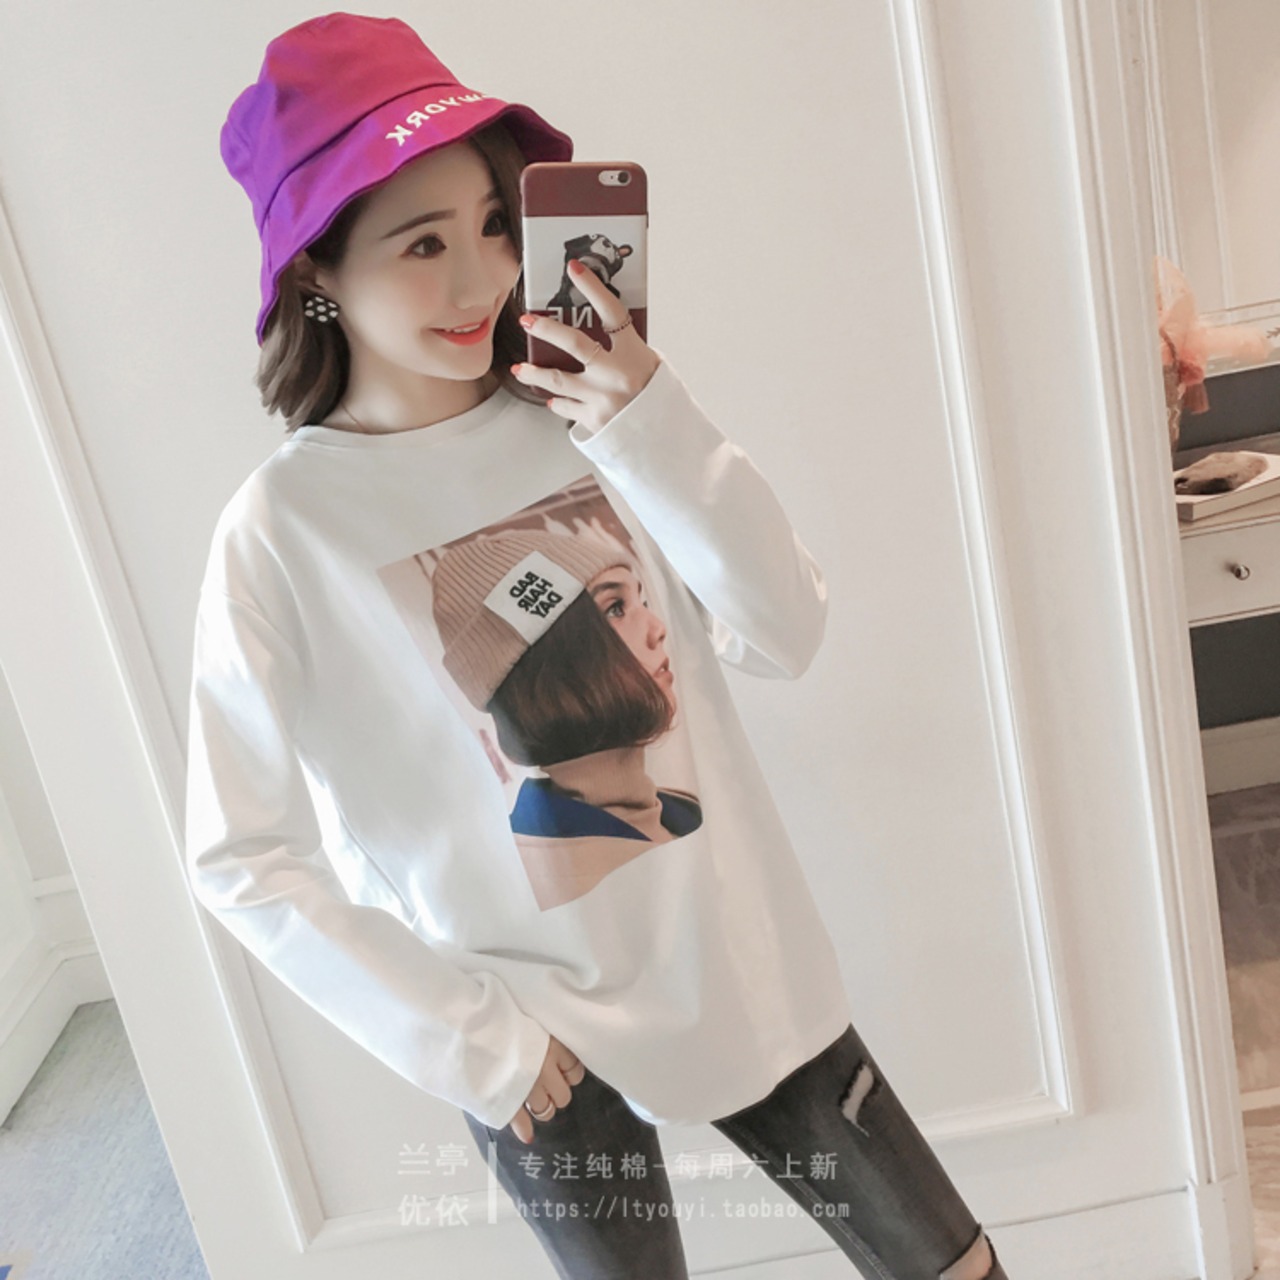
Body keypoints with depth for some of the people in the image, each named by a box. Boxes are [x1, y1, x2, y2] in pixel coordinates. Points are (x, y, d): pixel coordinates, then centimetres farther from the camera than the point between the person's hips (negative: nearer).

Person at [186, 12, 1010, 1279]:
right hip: (543, 1042, -3)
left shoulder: (580, 412, -6)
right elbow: (241, 856, -11)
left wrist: (657, 430, -21)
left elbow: (787, 634, -10)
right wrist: (463, 1041, -12)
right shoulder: (283, 527, -15)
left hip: (738, 968, 4)